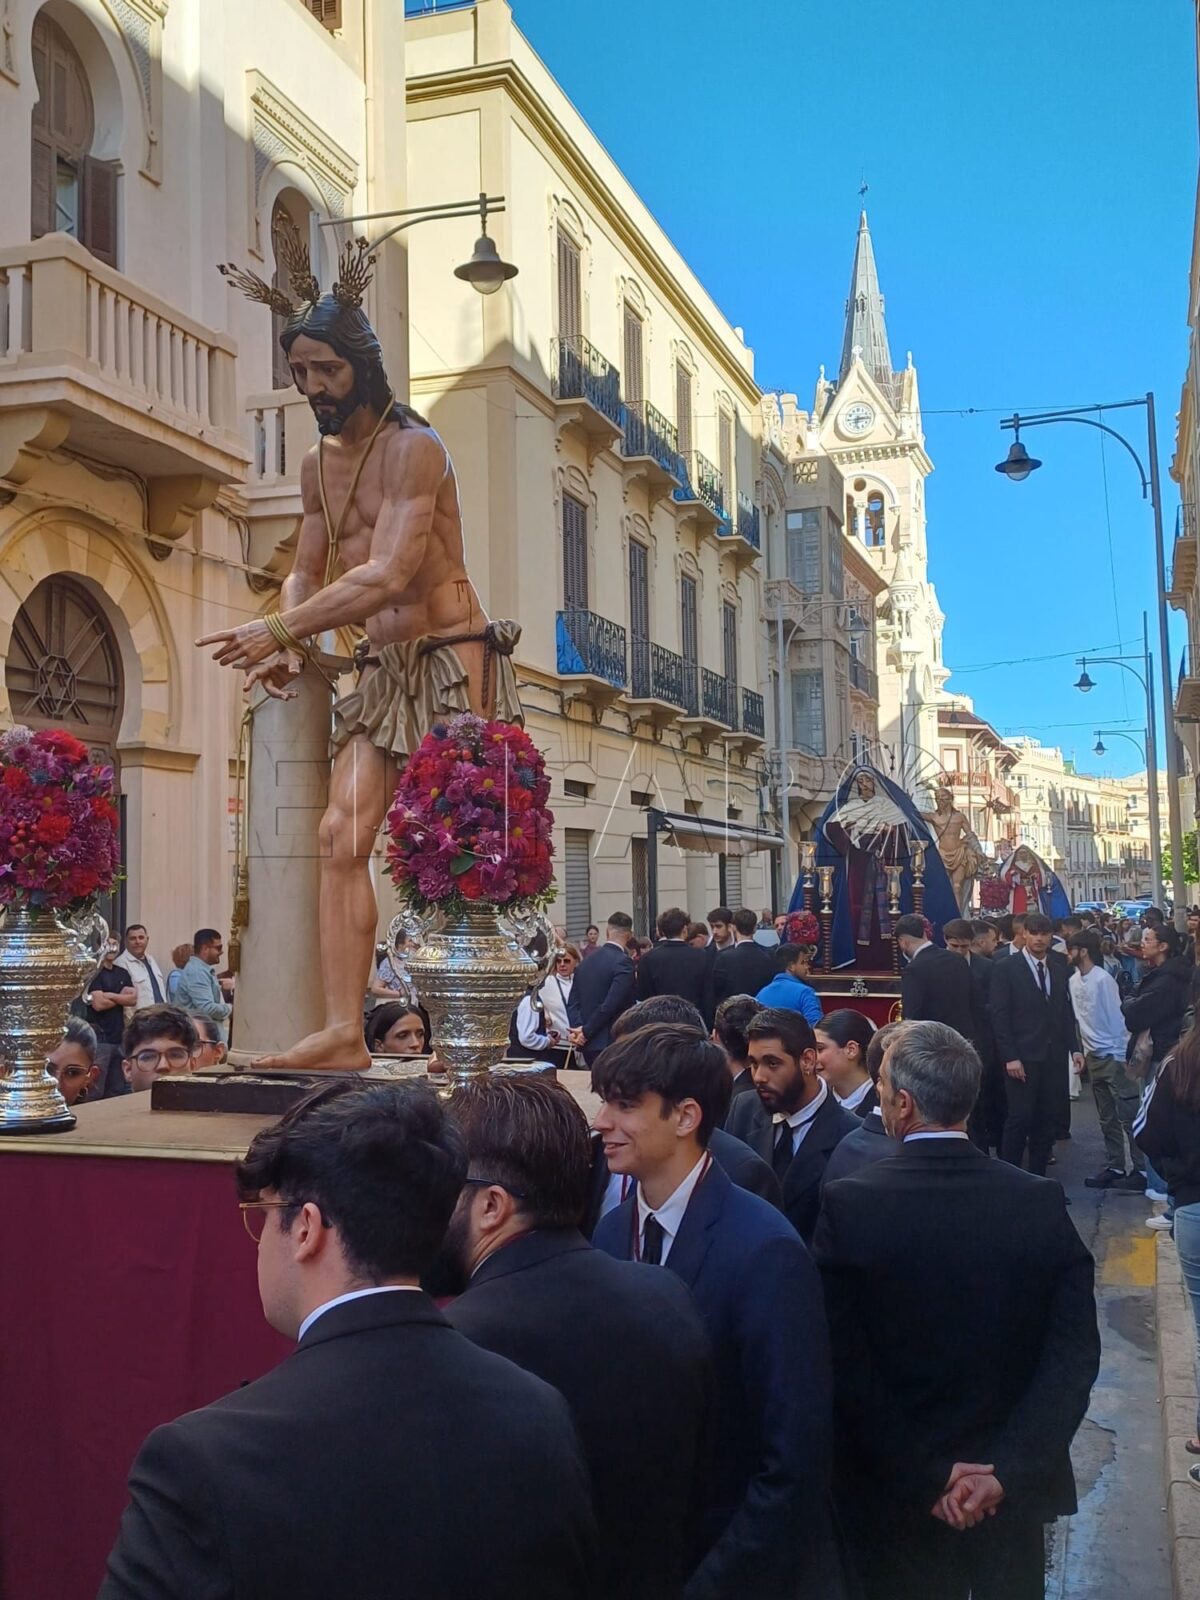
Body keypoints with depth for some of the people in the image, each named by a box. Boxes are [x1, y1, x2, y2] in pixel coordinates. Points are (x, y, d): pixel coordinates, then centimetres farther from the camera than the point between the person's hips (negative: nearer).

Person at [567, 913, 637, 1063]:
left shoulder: (586, 962, 11)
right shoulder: (623, 962, -12)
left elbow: (573, 1002, 8)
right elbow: (610, 1004, -19)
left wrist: (577, 1028, -4)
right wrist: (586, 1031, -12)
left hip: (587, 1045, 7)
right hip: (612, 1044, -7)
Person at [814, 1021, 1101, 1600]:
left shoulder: (848, 1205, -17)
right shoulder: (1041, 1203, -11)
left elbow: (842, 1364, -18)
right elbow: (1075, 1354, -14)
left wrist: (923, 1477, -13)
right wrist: (1008, 1469, -16)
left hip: (892, 1499, -2)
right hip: (1012, 1496, 2)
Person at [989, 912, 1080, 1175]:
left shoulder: (1060, 967, 10)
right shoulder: (1006, 968, -4)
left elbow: (1067, 1010, 13)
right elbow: (1000, 1015, -7)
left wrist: (1074, 1048, 4)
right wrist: (1010, 1057, -13)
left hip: (1054, 1055, 5)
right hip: (1023, 1056, -4)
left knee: (1049, 1120, 7)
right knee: (1019, 1119, -4)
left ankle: (1038, 1178, 17)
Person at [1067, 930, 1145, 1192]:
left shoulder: (1103, 980, -17)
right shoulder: (1074, 981, 4)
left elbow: (1117, 1018, -15)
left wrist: (1121, 1056, -13)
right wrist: (1081, 1051, 6)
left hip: (1113, 1055, -7)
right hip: (1093, 1055, 7)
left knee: (1129, 1116, -5)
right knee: (1107, 1118, 13)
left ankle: (1141, 1171, -1)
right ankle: (1114, 1167, 20)